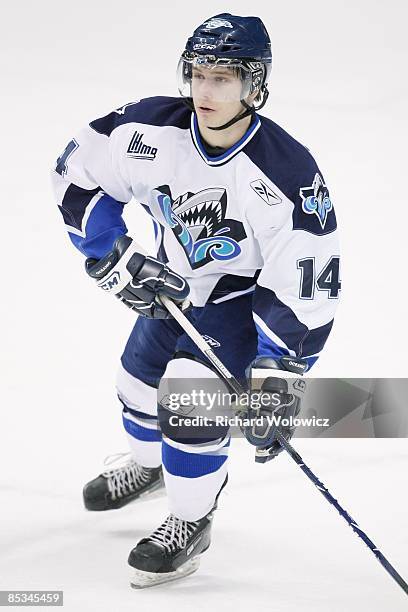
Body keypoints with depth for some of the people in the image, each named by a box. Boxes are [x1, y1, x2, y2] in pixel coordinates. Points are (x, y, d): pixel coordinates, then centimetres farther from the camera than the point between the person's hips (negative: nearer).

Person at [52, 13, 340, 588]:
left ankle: (191, 523, 5)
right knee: (140, 381, 20)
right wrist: (112, 256, -15)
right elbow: (77, 171, -8)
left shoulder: (288, 177, -34)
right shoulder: (152, 131, -25)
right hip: (171, 284, 5)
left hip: (245, 298, -5)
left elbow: (303, 295, -30)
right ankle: (150, 464, 53)